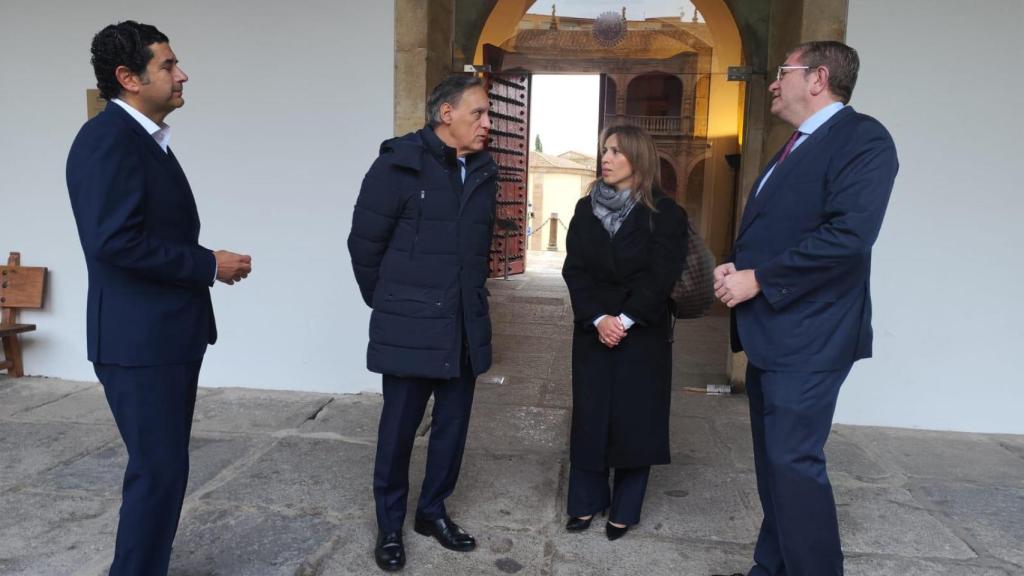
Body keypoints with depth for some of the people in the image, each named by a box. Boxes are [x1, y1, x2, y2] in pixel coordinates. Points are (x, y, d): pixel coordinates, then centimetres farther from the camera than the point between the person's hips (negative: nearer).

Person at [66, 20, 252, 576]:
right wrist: (209, 265, -17)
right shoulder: (108, 138, -16)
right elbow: (114, 240, -26)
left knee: (163, 467, 18)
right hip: (139, 340, -10)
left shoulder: (146, 139, 16)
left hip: (166, 335, 10)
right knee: (158, 470, -1)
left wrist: (207, 264, 2)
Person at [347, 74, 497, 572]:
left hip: (466, 327, 5)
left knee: (452, 426, 13)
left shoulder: (483, 173, 7)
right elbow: (364, 243, -4)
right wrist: (389, 304, 4)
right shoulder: (399, 164, -9)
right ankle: (390, 525, 26)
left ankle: (433, 511, 33)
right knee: (399, 428, 7)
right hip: (410, 328, -5)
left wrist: (471, 301, 15)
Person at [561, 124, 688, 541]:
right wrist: (598, 318, -15)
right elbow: (574, 270, -2)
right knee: (590, 415, 7)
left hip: (643, 334, -3)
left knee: (635, 420, 4)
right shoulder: (586, 209, 5)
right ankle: (586, 502, 21)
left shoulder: (665, 214, -5)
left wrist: (625, 320, -18)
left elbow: (661, 277, -11)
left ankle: (624, 510, 18)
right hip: (593, 330, 3)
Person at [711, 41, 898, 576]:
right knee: (773, 462, 16)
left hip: (807, 338, -9)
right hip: (771, 335, 9)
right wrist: (736, 268, 1)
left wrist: (757, 280, -18)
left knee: (795, 464, -7)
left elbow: (848, 234, -24)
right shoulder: (793, 149, 19)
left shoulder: (862, 137, -11)